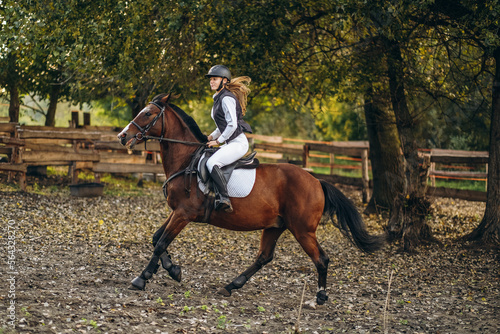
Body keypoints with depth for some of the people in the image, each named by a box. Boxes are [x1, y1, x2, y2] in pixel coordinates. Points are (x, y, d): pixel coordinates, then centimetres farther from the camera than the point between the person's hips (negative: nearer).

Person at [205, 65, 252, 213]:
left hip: (238, 142, -11)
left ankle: (224, 199, -31)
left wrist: (218, 141, -13)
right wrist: (211, 137, 15)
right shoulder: (218, 99, 18)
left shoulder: (227, 99, -13)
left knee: (212, 163, -29)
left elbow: (232, 125, -19)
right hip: (230, 143, 11)